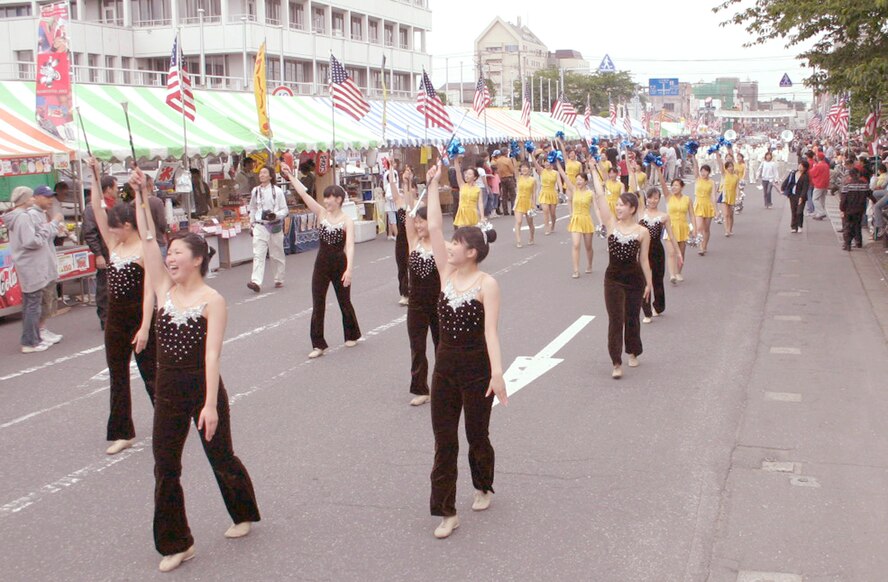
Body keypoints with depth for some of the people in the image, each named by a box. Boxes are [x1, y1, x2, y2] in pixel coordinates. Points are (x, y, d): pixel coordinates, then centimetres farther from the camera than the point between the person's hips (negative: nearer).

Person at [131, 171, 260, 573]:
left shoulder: (212, 301, -13)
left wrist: (210, 404, -26)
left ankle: (244, 514, 39)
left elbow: (212, 354, -21)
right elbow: (147, 239, -5)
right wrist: (140, 196, -12)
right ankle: (176, 544, 18)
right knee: (165, 468, 5)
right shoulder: (165, 290, 1)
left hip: (203, 389, -5)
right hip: (168, 391, 5)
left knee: (222, 459, 12)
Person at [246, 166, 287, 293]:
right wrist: (252, 224, 14)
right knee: (258, 254, -11)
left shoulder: (277, 191, -6)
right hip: (260, 226, 2)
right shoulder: (255, 191, 5)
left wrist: (276, 215, -21)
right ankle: (256, 282, -19)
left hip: (274, 226, -2)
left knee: (277, 255, 11)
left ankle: (279, 280, 27)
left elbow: (285, 210, -3)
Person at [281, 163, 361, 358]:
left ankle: (352, 335, 34)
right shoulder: (321, 213, 0)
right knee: (317, 304, 0)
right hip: (322, 263, 3)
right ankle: (318, 344, 5)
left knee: (344, 302, 12)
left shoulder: (347, 221, -10)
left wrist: (348, 269, -31)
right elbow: (304, 194, -8)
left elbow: (350, 246, -20)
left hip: (340, 263, -3)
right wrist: (290, 177, -16)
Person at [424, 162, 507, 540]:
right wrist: (432, 186, -5)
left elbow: (490, 330, -20)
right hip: (445, 364, 5)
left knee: (477, 434, 12)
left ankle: (483, 487, 40)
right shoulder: (446, 274, 1)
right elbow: (433, 228, -4)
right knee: (443, 440, 3)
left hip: (476, 367, -5)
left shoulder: (486, 284, -13)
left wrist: (497, 372, -28)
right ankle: (446, 511, 8)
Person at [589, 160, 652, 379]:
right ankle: (617, 363, -3)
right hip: (613, 278, 0)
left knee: (632, 318, 13)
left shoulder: (642, 232, -5)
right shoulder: (611, 224, -4)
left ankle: (633, 352, 37)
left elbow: (644, 260, 1)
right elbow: (600, 196, -9)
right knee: (616, 320, -6)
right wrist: (594, 170, -9)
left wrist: (648, 283, 3)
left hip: (635, 279, 0)